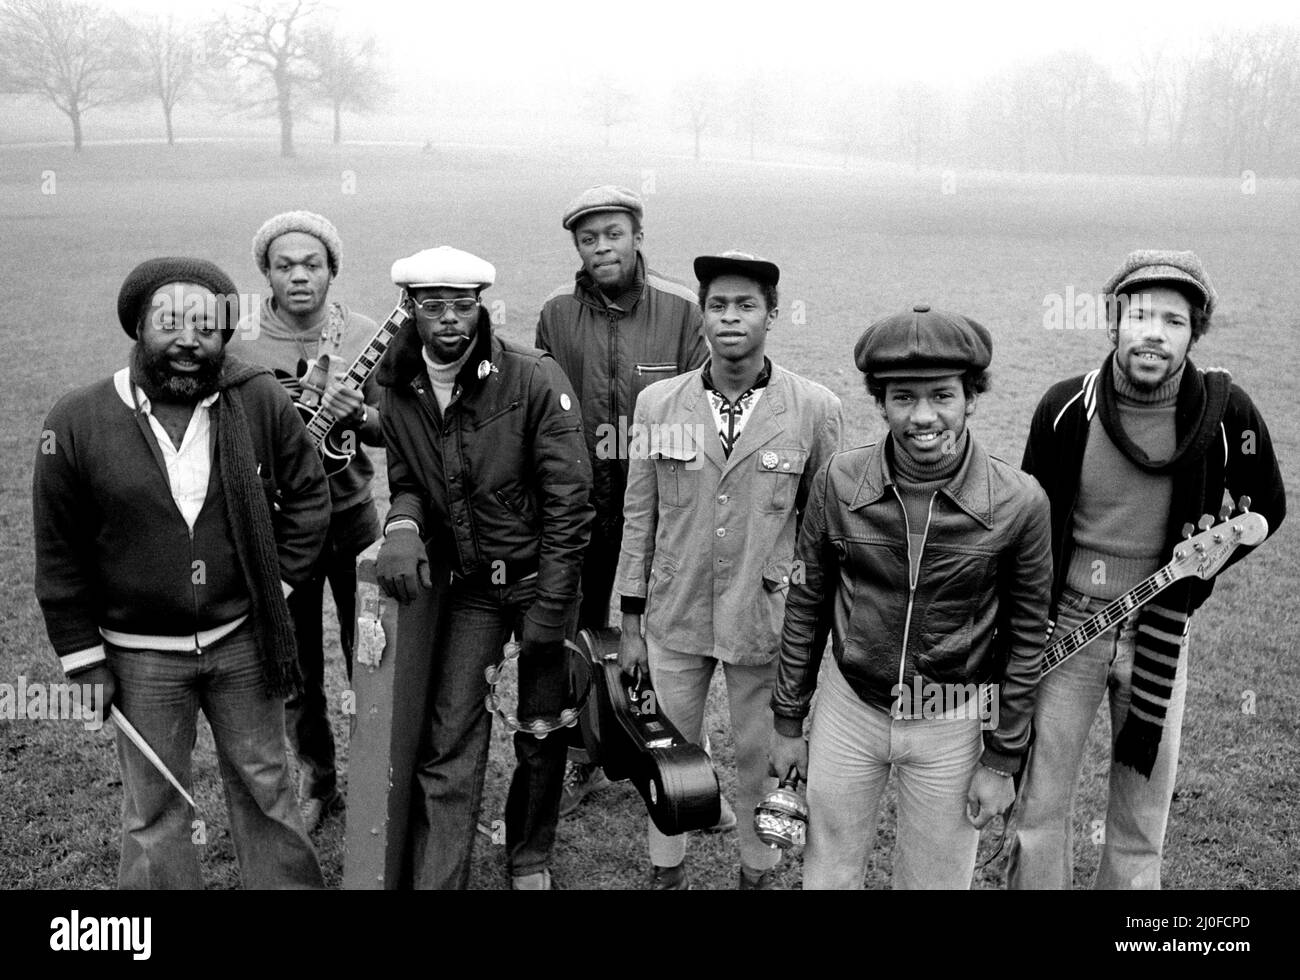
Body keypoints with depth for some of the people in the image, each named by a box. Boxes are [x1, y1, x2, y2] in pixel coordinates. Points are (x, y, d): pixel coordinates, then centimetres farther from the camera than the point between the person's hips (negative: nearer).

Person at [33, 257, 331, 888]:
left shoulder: (261, 401, -9)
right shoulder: (76, 424, -12)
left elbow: (308, 494, 5)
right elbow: (59, 557, -4)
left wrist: (277, 577, -2)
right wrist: (84, 660, -2)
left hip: (243, 640, 2)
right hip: (139, 657, -1)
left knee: (264, 784, 18)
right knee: (154, 811, 13)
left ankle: (286, 881, 37)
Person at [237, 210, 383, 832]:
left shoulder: (364, 337, -3)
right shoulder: (240, 343, -5)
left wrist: (358, 415, -22)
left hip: (353, 516, 0)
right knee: (294, 664, 12)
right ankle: (314, 782, 32)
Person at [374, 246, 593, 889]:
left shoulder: (535, 379, -15)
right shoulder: (396, 391, -2)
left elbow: (567, 500, -14)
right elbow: (406, 480, 10)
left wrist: (548, 614, -14)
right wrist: (403, 522, -16)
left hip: (541, 576, -2)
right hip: (468, 582, 3)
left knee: (542, 737, 9)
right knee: (449, 742, -2)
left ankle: (530, 859, 34)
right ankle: (438, 879, 11)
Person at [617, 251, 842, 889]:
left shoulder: (815, 409, -7)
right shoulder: (657, 403, -2)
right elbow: (638, 516, 3)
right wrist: (631, 623, 4)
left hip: (768, 620, -1)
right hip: (675, 617, 2)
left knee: (761, 759, 13)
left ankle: (758, 872, 36)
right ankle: (666, 871, 37)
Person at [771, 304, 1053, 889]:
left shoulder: (1019, 502, -16)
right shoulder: (838, 483, -13)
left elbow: (1026, 636, -4)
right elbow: (806, 605, -1)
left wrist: (1002, 761, -1)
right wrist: (788, 723, 5)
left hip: (952, 724, -1)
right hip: (849, 707, 1)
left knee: (935, 882, 16)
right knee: (828, 873, 17)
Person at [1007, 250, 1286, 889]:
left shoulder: (1224, 412, -9)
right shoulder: (1067, 407, -9)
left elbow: (1266, 506, 10)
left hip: (1161, 632, 1)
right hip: (1066, 622, -1)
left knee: (1142, 820, 12)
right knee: (1041, 807, 4)